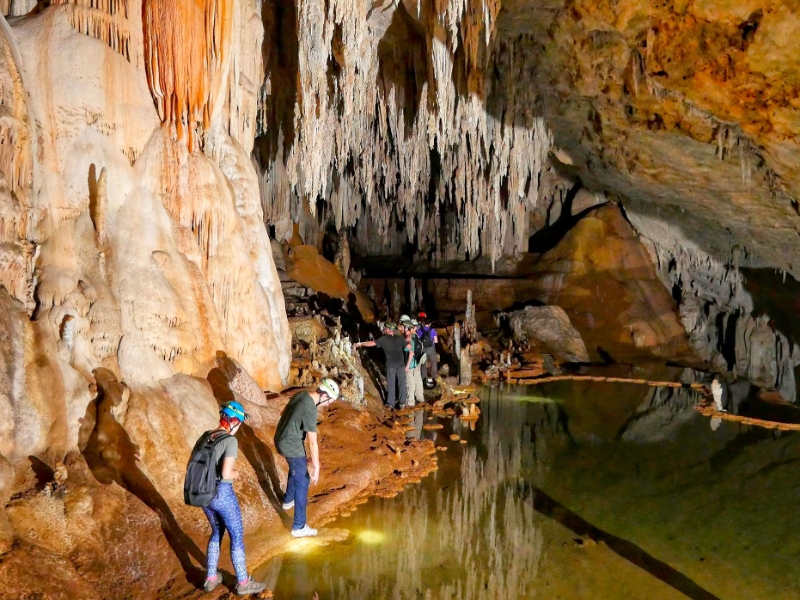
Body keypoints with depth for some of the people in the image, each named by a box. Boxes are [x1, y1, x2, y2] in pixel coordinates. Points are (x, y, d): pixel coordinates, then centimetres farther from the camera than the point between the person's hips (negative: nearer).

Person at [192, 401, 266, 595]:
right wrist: (236, 473, -3)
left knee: (217, 532, 27)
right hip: (222, 494, -7)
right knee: (237, 537, 11)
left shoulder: (204, 436, 4)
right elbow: (226, 474, -24)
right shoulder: (230, 440, -18)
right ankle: (243, 583, 23)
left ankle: (211, 578, 36)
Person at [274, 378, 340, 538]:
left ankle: (288, 500, 55)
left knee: (295, 469, 34)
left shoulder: (301, 395, -2)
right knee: (302, 483, 2)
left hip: (281, 440, 9)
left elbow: (283, 413, 14)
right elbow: (313, 443, -26)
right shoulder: (310, 410, -28)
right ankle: (299, 527, 8)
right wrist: (316, 467, -20)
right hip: (292, 447, -9)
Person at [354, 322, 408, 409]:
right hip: (401, 364, 2)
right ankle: (402, 402, 12)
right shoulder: (400, 338, 4)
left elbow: (372, 343, -4)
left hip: (391, 364, -2)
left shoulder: (383, 339, -1)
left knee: (391, 384, 8)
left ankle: (391, 403, 13)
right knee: (401, 383, 9)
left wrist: (360, 343, 5)